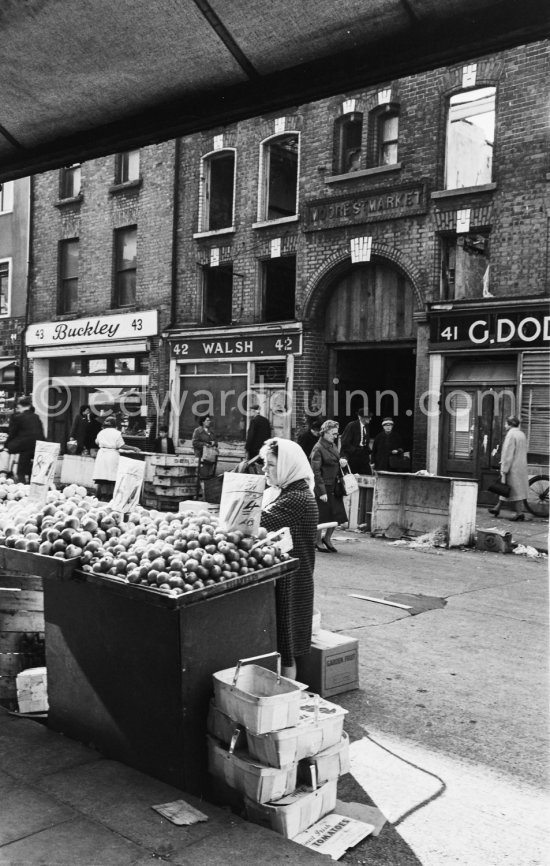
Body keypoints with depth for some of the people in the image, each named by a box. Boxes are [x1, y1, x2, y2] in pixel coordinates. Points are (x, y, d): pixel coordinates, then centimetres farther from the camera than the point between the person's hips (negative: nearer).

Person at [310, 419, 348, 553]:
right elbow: (316, 472, -16)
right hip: (323, 487, -8)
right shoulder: (318, 449, -14)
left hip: (334, 486, 8)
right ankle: (318, 541, 18)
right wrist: (322, 492, -19)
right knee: (322, 516, 1)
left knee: (338, 514, 8)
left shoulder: (332, 445, 11)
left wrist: (341, 461, 1)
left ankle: (327, 538, 26)